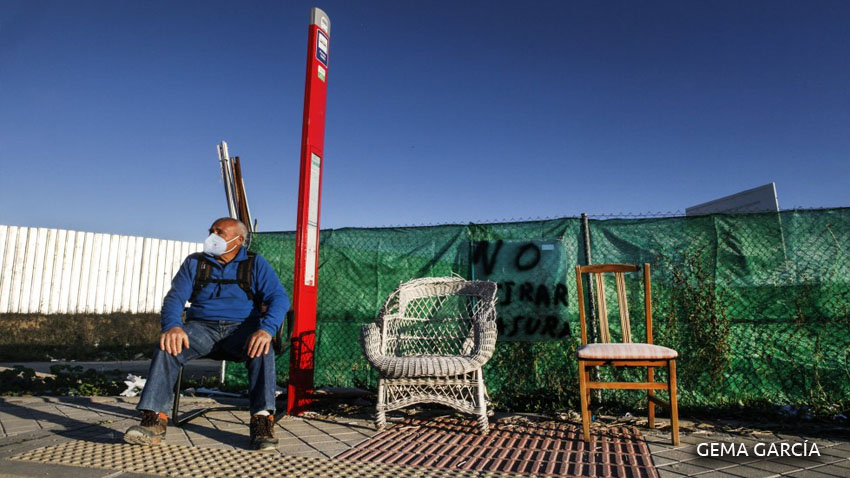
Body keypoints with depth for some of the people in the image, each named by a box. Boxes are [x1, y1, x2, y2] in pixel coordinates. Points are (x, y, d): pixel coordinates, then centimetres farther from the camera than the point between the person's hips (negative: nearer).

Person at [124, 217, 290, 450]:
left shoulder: (256, 263, 4)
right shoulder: (194, 262, 12)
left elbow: (279, 297, -8)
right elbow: (175, 297, 2)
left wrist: (266, 329, -29)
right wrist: (172, 326, -22)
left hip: (241, 328, -2)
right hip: (201, 326, 3)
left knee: (262, 349, -34)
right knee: (168, 345, -28)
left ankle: (262, 419, -38)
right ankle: (154, 419, -28)